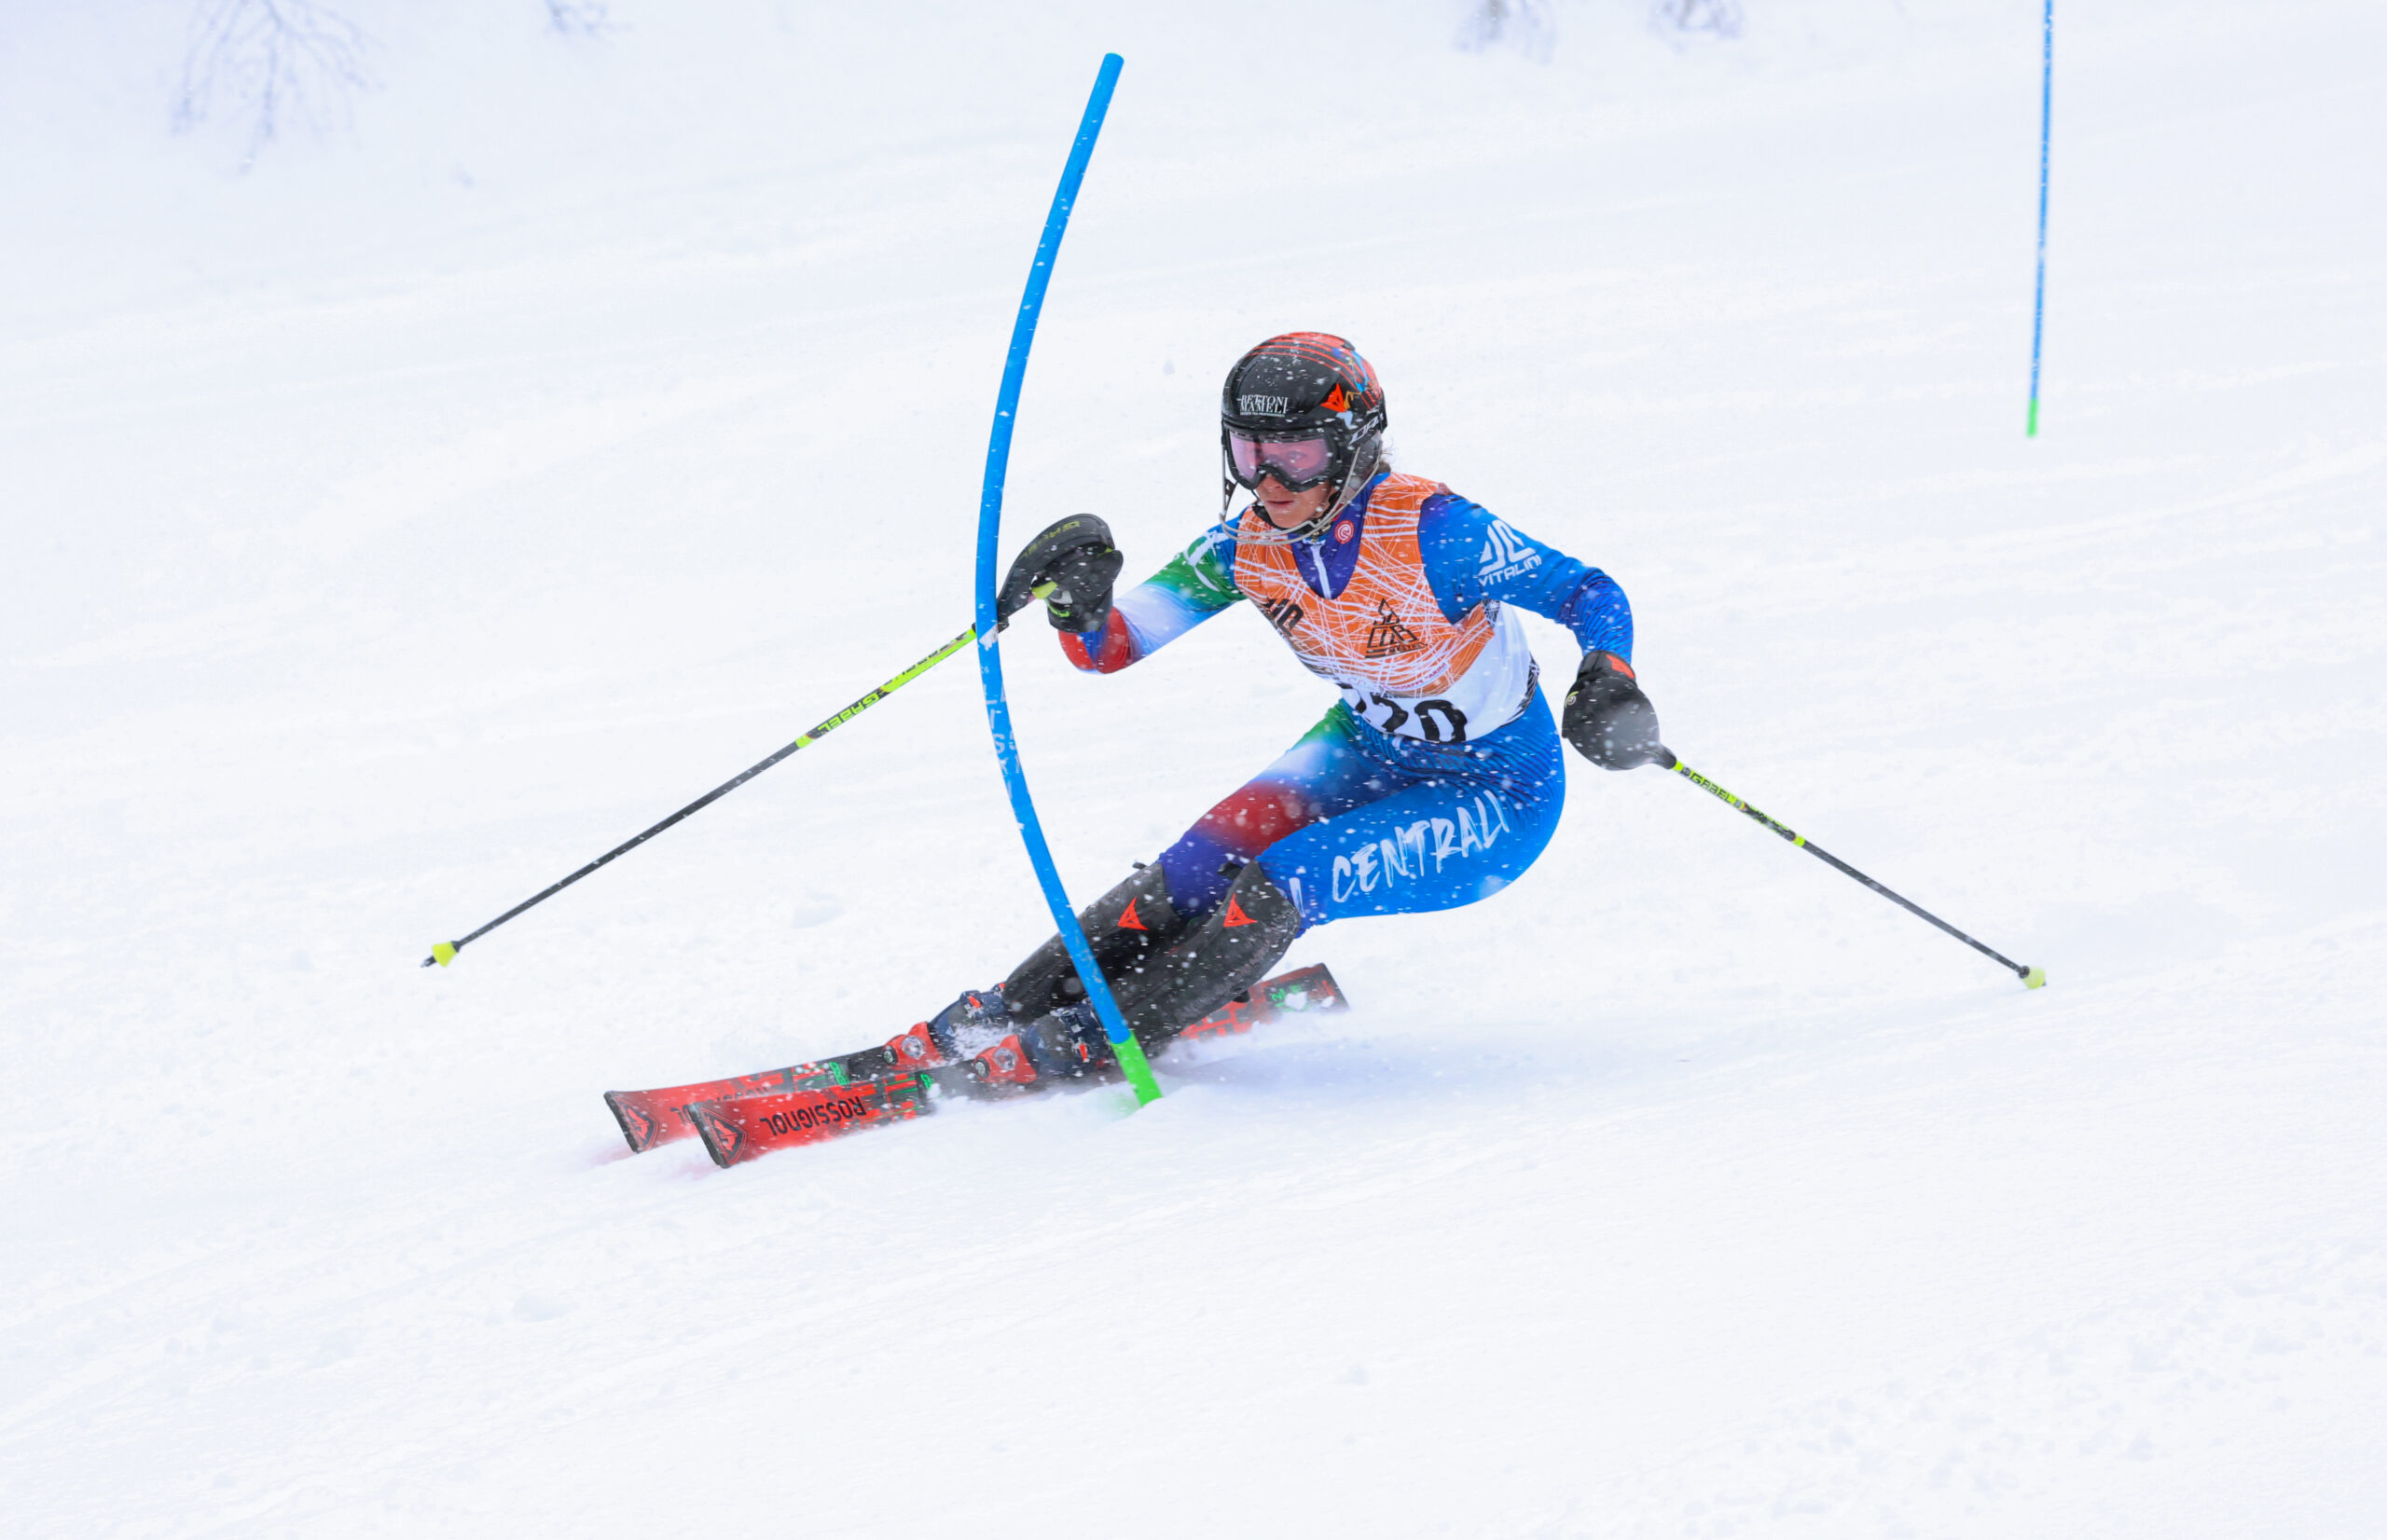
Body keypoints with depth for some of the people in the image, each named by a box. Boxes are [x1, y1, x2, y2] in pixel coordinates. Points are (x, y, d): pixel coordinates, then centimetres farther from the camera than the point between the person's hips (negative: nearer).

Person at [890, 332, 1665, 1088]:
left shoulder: (1428, 531, -30)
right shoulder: (1248, 545, -13)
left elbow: (1591, 593, -25)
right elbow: (1112, 647, -11)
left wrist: (1608, 681, -45)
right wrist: (1079, 598, -34)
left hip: (1498, 797, -6)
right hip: (1372, 748, 6)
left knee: (1276, 888, -23)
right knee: (1207, 860, -15)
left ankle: (1094, 1043, -11)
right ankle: (1008, 1009, -5)